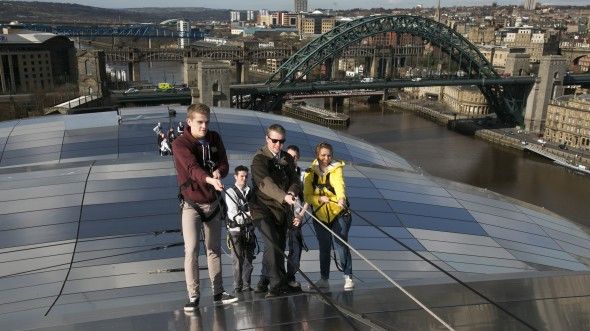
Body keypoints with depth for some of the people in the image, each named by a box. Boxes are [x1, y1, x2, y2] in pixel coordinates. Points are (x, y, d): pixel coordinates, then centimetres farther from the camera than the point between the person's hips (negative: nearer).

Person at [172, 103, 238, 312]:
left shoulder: (214, 138, 2)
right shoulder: (180, 144, -15)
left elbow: (224, 164, 2)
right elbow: (192, 167, -32)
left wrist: (218, 172, -22)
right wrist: (210, 179, -51)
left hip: (212, 202, 5)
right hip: (191, 204, -5)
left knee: (214, 249, 12)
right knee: (191, 250, -12)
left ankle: (218, 293, 23)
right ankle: (193, 296, 0)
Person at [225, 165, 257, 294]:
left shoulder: (249, 192, 12)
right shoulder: (231, 192, -4)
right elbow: (233, 214, -13)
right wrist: (248, 215, -23)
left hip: (249, 230, 5)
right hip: (236, 231, -5)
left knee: (248, 259, 8)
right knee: (238, 260, -4)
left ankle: (246, 286, 17)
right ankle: (238, 287, 4)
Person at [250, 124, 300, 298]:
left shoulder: (288, 159, 12)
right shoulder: (259, 159, -10)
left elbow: (295, 181, 5)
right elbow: (265, 182, -26)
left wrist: (292, 192, -20)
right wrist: (284, 197, -41)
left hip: (283, 210, 7)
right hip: (264, 208, -6)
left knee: (280, 247, 11)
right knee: (272, 245, -19)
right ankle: (276, 285, -13)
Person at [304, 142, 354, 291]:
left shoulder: (336, 169, -6)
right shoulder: (310, 173, 2)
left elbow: (339, 184, -27)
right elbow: (307, 196, -4)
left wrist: (341, 198, -47)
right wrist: (319, 198, -24)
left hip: (338, 213, -3)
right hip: (320, 215, 3)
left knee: (341, 244, -9)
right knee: (324, 248, 9)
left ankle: (348, 277, 3)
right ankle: (324, 279, 21)